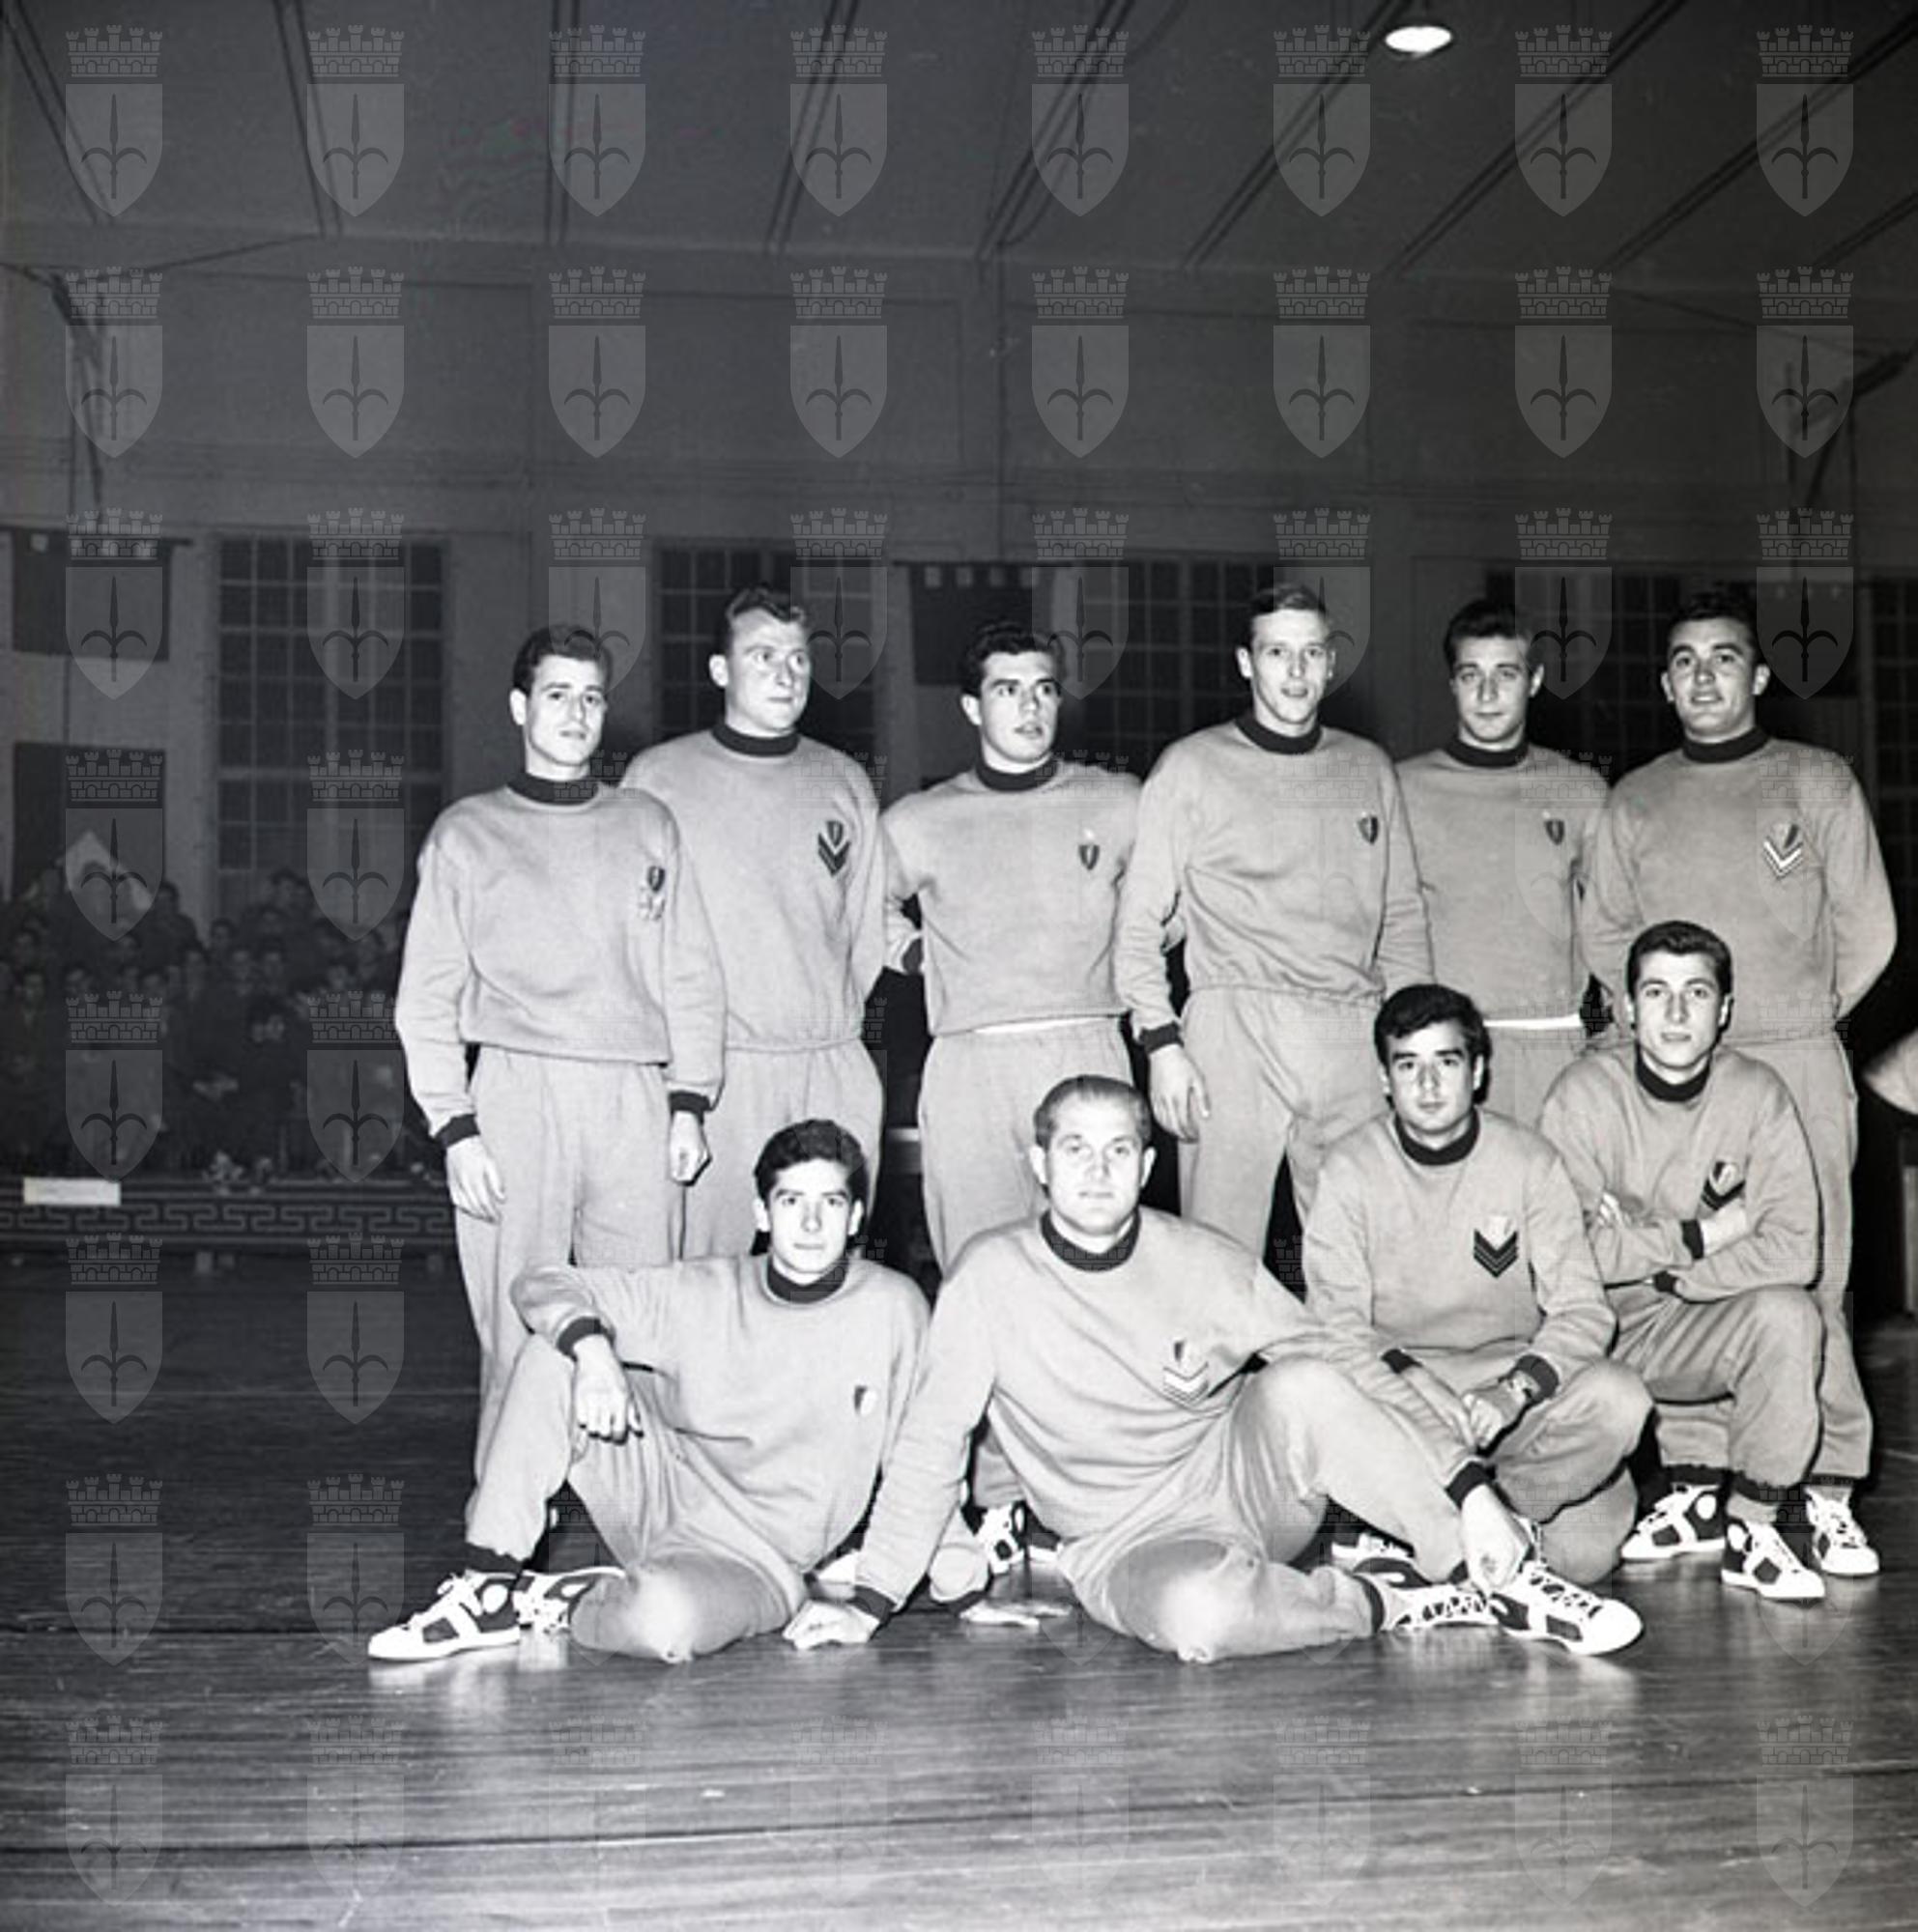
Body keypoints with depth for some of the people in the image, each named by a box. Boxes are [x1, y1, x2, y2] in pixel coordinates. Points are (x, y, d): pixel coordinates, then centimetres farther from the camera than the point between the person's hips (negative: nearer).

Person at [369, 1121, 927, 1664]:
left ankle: (558, 1604, -5)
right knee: (549, 1357, -15)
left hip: (755, 1559, -3)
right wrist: (591, 1346, -24)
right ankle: (485, 1587, -14)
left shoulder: (893, 1308, -8)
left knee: (665, 1617, -39)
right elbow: (541, 1286, -2)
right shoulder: (704, 1291, -3)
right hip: (664, 1493, 4)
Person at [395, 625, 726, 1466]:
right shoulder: (467, 833, 10)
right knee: (517, 1328, -4)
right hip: (517, 1089, -2)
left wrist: (689, 1101, 4)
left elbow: (690, 975, 15)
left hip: (635, 1096, 2)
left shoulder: (648, 825, 17)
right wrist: (455, 1126, -4)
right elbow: (427, 999, 6)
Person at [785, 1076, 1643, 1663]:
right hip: (1128, 1547, -2)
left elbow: (1347, 1367, -5)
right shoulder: (994, 1276, -9)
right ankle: (1399, 1602, -13)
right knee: (1199, 1612, -38)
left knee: (1301, 1386, -30)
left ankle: (1496, 1569, -18)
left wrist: (1470, 1487, -15)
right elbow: (931, 1445, -4)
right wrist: (870, 1602, -9)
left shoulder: (1203, 1261, -4)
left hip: (1243, 1479, 2)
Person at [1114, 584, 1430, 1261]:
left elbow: (1403, 918, 19)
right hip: (1232, 1028, -3)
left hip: (1351, 1043, 3)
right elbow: (1140, 921, 5)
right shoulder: (1192, 766, 7)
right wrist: (1161, 1040, -5)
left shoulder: (1370, 768, 17)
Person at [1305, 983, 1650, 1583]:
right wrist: (1409, 1376, -25)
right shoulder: (1350, 1168, -2)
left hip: (1517, 1380, 1)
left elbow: (1582, 1310, -4)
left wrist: (1517, 1389, -22)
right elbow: (1334, 1320, -6)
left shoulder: (1528, 1161, 0)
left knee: (1618, 1400, -29)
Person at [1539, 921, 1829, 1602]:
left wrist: (1652, 1257, -19)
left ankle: (1749, 1528, -13)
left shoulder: (1757, 1093, -7)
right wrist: (1711, 1230, -16)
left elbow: (1794, 1251, -15)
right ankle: (1693, 1497, 16)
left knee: (1786, 1313, -30)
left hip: (1697, 1324, 1)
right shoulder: (1584, 1092, -11)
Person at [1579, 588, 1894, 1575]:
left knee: (1807, 1280, -6)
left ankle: (1830, 1490, -1)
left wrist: (1805, 1015, 8)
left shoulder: (1817, 781, 6)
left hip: (1797, 1060, -2)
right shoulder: (1634, 800, 12)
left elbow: (1866, 929, 6)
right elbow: (1603, 933, 16)